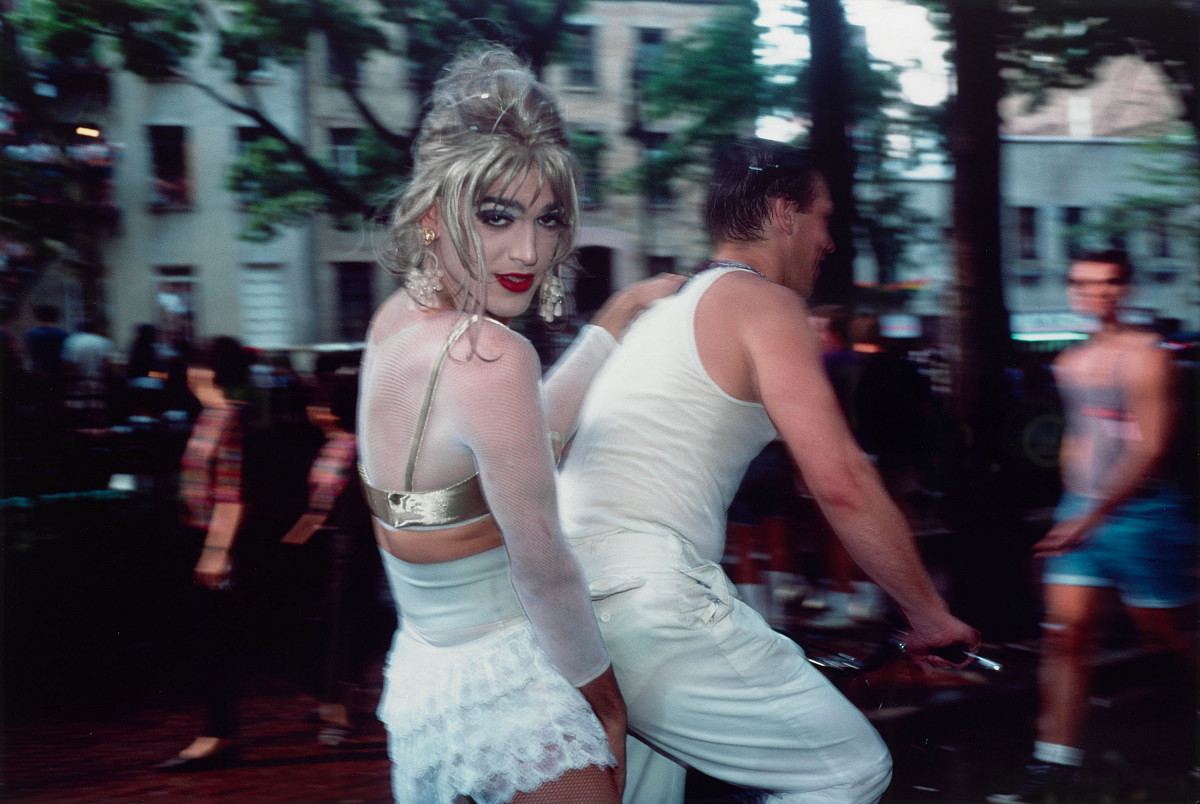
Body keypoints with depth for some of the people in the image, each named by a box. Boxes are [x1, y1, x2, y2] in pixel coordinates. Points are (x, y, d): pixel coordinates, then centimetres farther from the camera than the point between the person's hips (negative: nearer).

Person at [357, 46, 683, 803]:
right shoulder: (491, 357, -26)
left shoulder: (397, 319, 1)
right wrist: (603, 693, -4)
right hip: (501, 692, -8)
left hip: (421, 668, 8)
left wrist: (619, 316, 17)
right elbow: (542, 567, -19)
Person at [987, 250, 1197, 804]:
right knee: (1066, 633, -1)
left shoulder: (1144, 355, -10)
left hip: (1141, 512, -6)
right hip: (1081, 510, 6)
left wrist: (1094, 515, -24)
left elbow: (1151, 447, -17)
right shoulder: (1069, 363, 12)